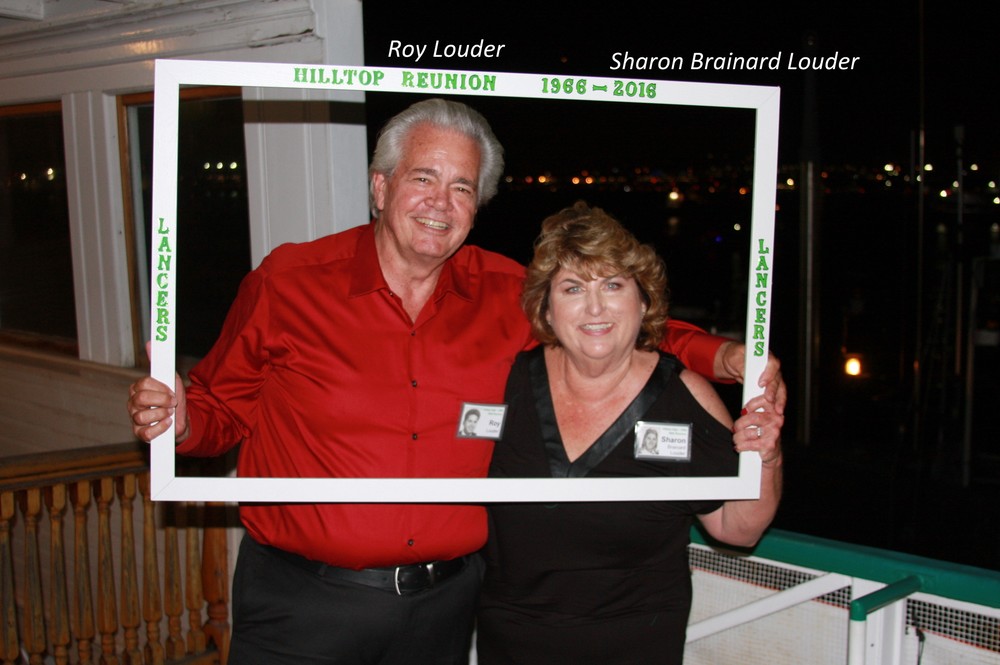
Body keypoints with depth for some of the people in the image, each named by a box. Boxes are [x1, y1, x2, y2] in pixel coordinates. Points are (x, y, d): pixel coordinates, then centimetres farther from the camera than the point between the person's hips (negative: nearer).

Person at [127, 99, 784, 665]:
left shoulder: (509, 296, 0)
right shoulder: (287, 282, -6)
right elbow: (223, 407, 2)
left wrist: (723, 357, -2)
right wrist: (180, 420, -20)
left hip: (444, 606, 3)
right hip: (302, 605, -2)